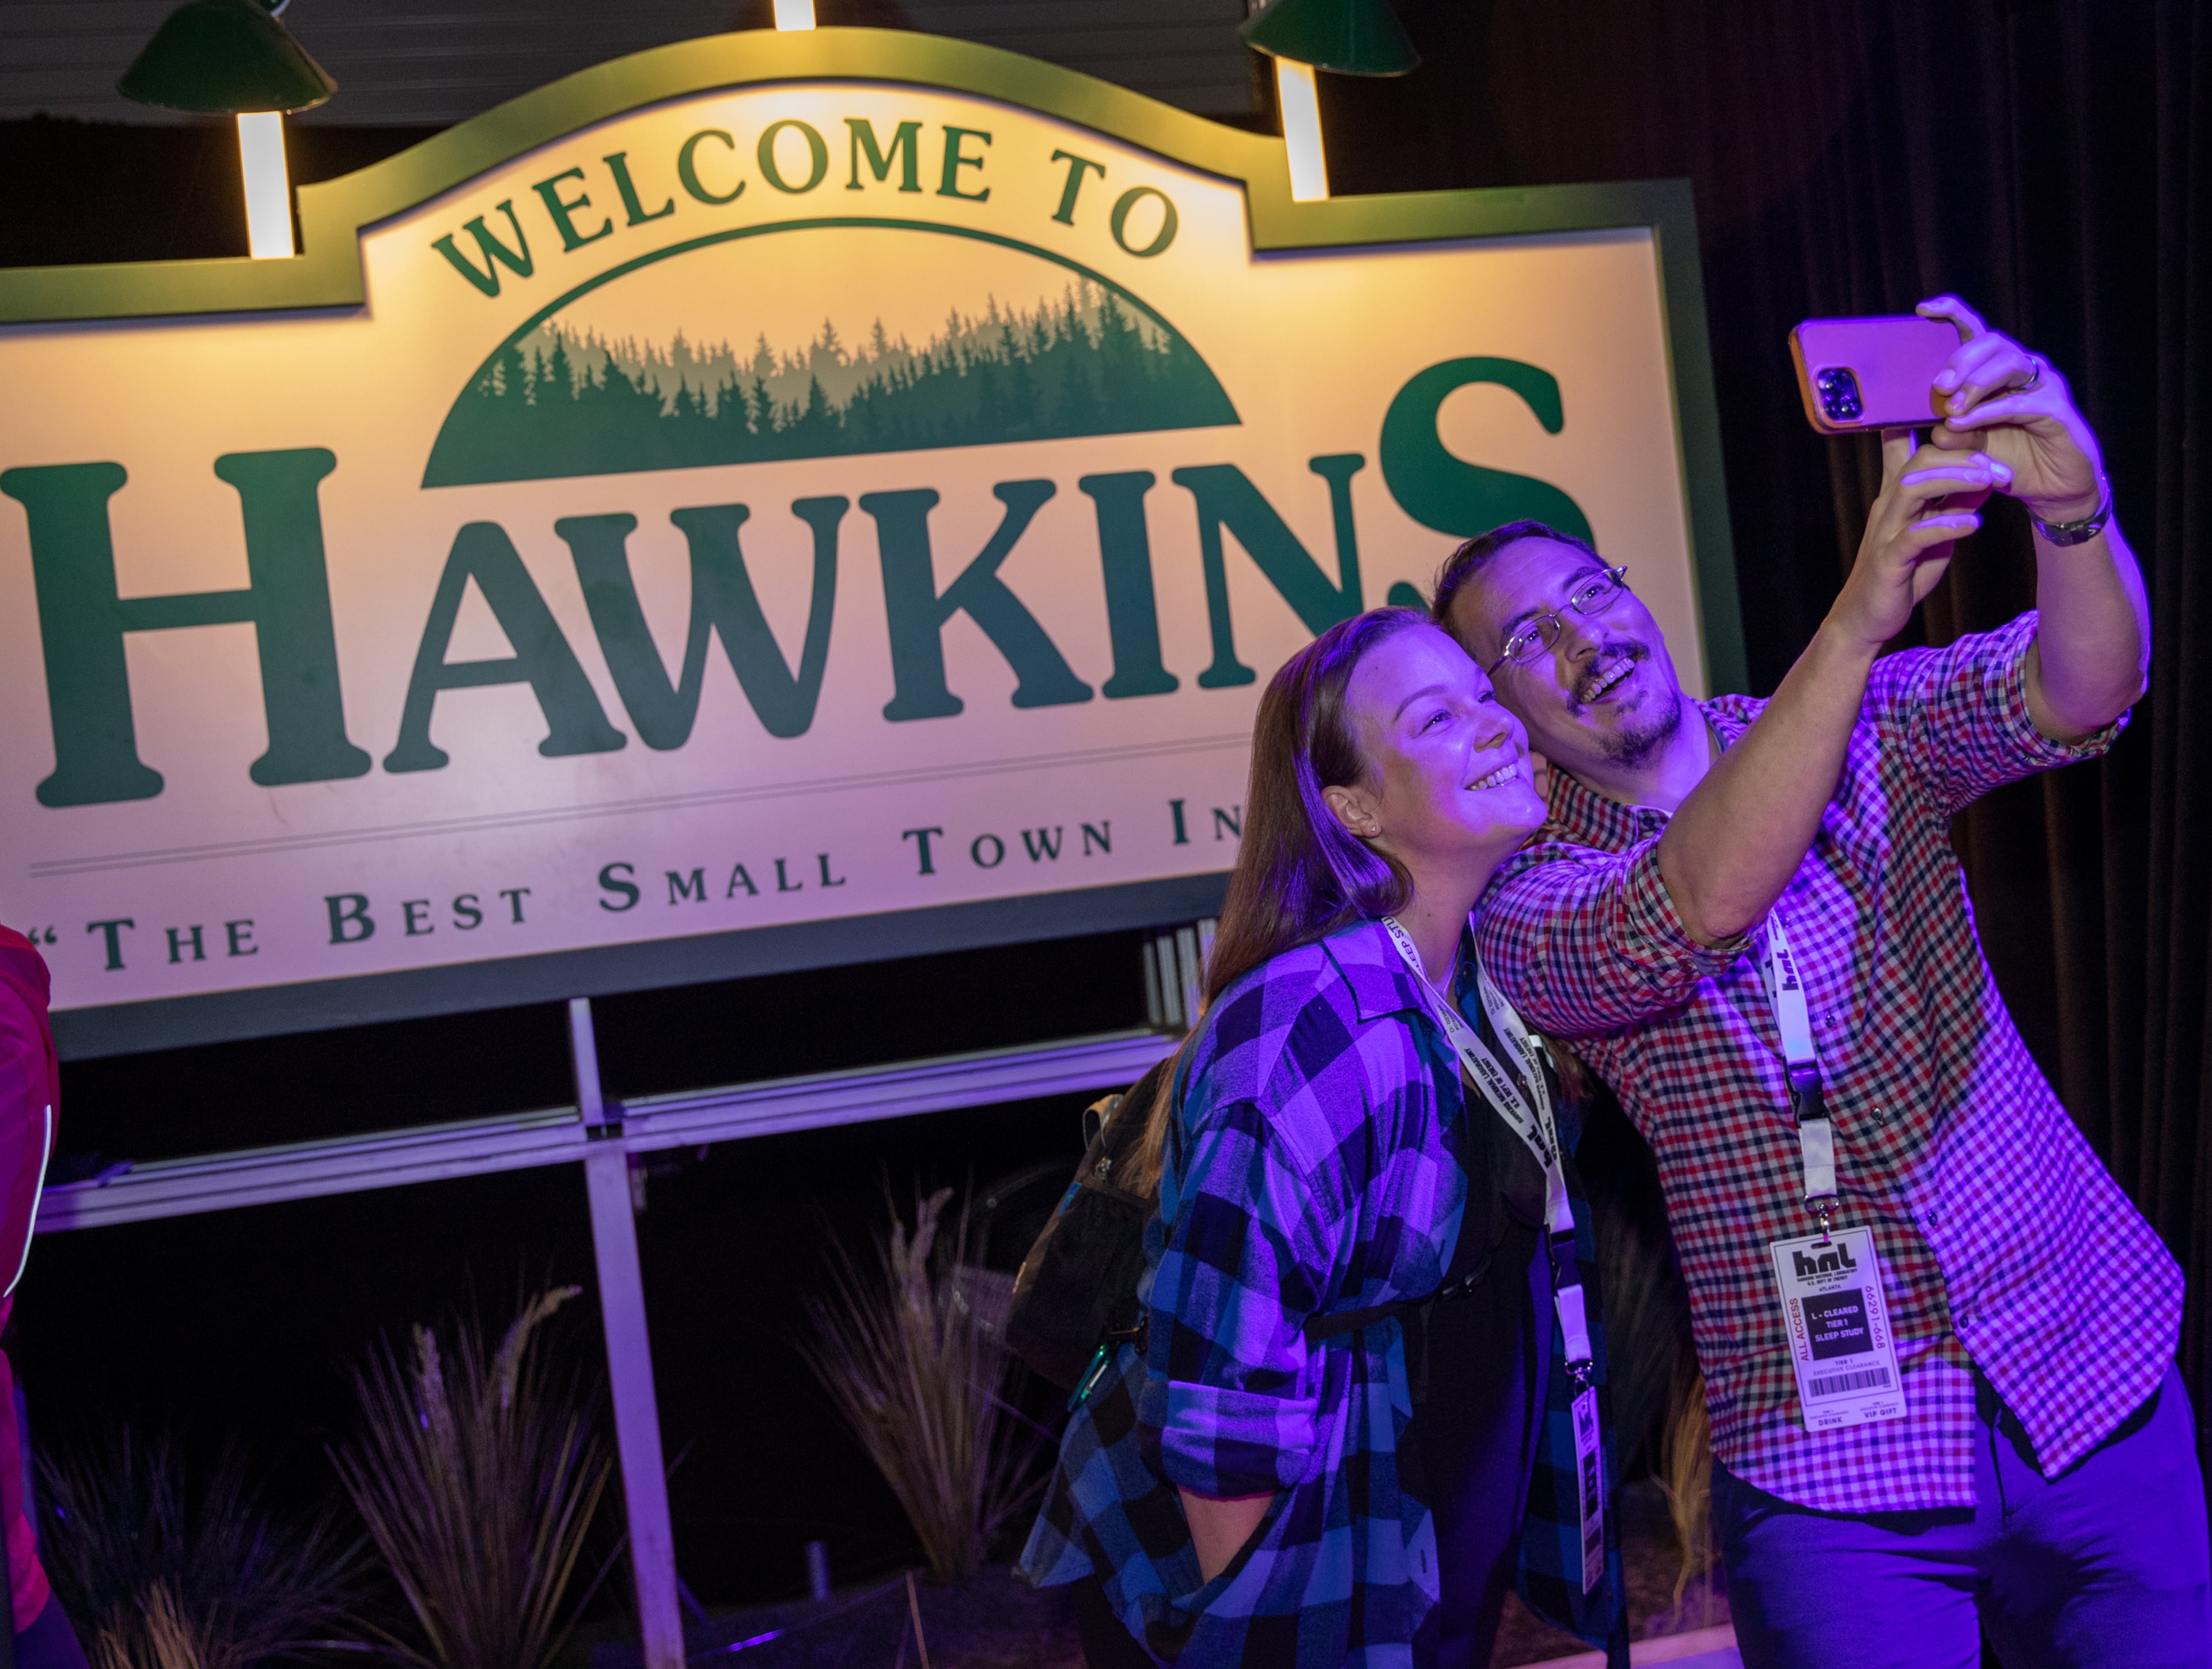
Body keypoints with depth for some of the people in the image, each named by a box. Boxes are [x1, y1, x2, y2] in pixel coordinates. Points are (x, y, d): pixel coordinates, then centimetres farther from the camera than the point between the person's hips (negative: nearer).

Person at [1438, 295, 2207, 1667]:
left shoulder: (1868, 731, 4)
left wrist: (2071, 509, -35)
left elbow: (2074, 693, -13)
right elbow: (1696, 908, -27)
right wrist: (1862, 612, -36)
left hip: (2098, 1365, 3)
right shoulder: (1531, 905, -6)